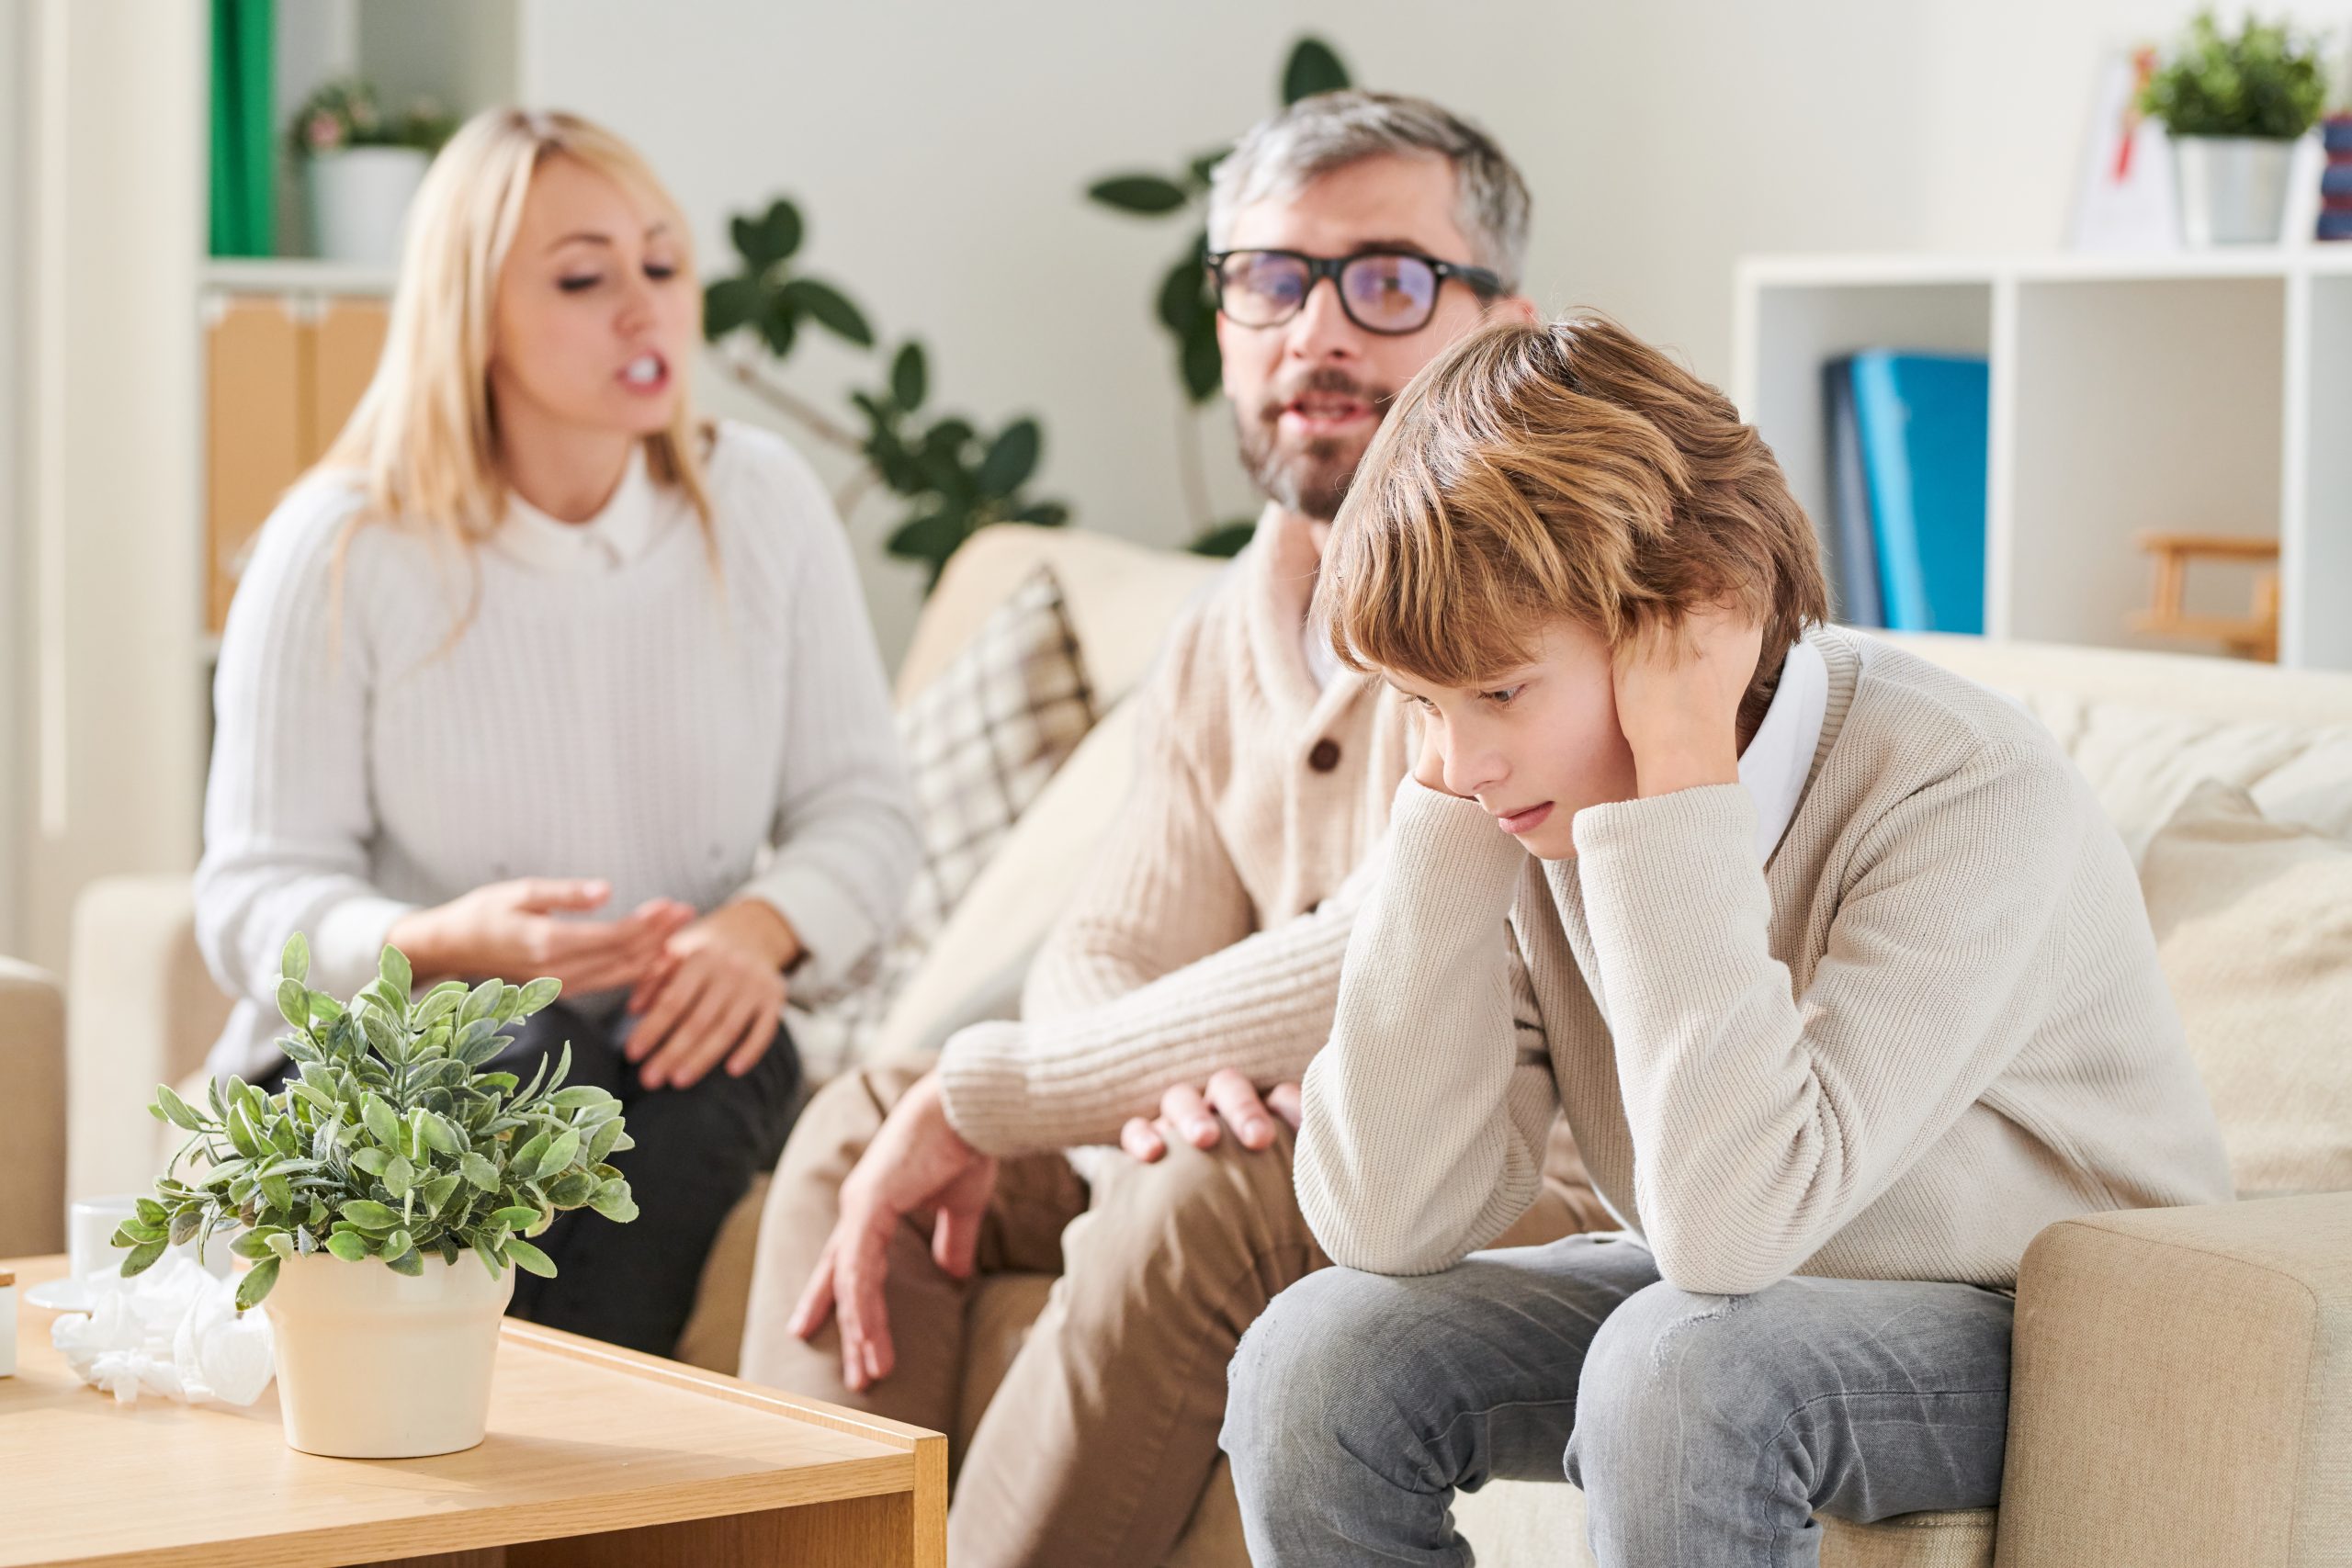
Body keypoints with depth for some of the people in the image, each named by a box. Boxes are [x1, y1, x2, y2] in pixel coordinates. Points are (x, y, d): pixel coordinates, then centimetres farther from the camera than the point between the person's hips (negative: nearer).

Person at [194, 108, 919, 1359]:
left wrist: (764, 926, -21)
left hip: (671, 1069, 3)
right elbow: (255, 903, -10)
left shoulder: (763, 506, 1)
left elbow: (862, 809, 2)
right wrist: (450, 943, -31)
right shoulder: (340, 551, -8)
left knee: (713, 1058, -30)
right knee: (538, 1067, -34)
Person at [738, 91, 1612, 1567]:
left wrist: (986, 1096, -25)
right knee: (863, 1123, 3)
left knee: (1209, 1208, -34)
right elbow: (1109, 949, 10)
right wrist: (1165, 1078, -17)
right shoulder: (1224, 639, 10)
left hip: (1555, 1184, -8)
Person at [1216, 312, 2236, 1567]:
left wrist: (1683, 769, -35)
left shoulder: (1967, 792, -27)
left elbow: (1731, 1224, -37)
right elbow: (1389, 1223, -18)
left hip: (2044, 1339, -6)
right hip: (1735, 1307, 6)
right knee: (1319, 1357, -15)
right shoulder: (1536, 799, -10)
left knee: (1680, 1360, -34)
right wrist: (1441, 802, -21)